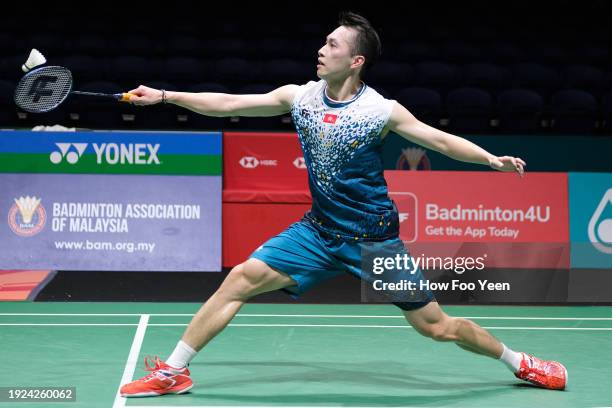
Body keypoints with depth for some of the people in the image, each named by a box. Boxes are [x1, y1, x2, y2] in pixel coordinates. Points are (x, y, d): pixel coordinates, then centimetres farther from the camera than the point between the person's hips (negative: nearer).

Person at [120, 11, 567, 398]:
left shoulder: (382, 110, -14)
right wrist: (164, 95, 0)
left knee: (437, 327, -1)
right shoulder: (300, 96, -2)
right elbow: (228, 103, 2)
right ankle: (173, 371, 1)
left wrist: (491, 158, -30)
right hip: (319, 230, 4)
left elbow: (441, 140, -14)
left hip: (375, 239, -4)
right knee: (241, 278, -8)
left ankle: (519, 362, 23)